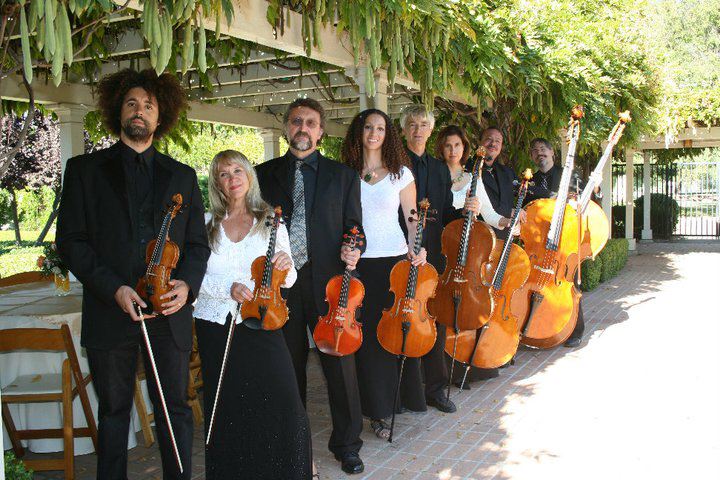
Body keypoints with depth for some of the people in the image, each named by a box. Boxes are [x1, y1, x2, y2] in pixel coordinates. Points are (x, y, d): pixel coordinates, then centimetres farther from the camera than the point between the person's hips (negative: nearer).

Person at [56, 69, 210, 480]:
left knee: (177, 409, 8)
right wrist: (113, 288, -14)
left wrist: (187, 283, -10)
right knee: (114, 410, 13)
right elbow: (70, 240, -1)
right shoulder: (85, 169, 6)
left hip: (169, 312, 1)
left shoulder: (182, 176, 12)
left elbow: (198, 243, 10)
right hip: (109, 313, -1)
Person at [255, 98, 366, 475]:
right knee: (289, 366, 13)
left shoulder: (343, 176, 7)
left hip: (328, 281, -1)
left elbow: (353, 227, 8)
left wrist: (352, 252, -12)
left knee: (340, 365, 4)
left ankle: (346, 444, 22)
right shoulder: (264, 174, 9)